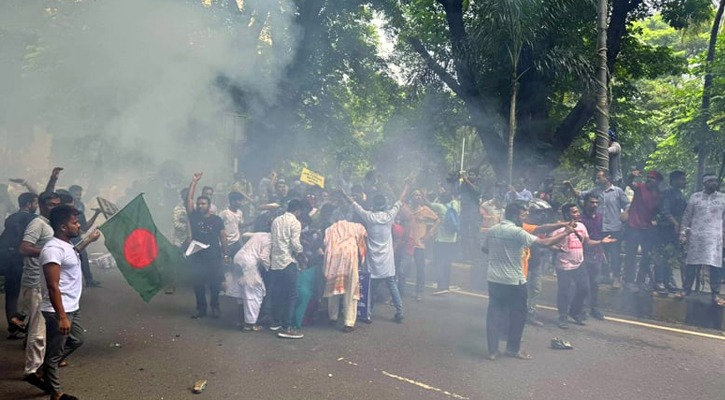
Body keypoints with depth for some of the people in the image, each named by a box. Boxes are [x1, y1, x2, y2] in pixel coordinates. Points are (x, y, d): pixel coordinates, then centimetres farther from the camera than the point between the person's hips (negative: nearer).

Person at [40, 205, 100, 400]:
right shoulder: (53, 249, -23)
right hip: (59, 311, -10)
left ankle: (46, 370, 36)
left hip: (72, 307, 10)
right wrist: (61, 317, -27)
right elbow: (52, 287, -26)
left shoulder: (66, 244, 8)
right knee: (54, 353, 4)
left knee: (76, 340, 24)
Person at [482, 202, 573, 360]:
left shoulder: (492, 230, 5)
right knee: (518, 315, 11)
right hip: (513, 281, -6)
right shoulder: (517, 232, -15)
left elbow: (484, 249, 19)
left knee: (494, 315, 10)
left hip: (494, 280, 6)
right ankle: (513, 348, 21)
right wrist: (565, 233, -8)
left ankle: (492, 351, 12)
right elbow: (544, 243, -18)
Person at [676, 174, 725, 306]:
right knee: (692, 264, 5)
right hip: (696, 236, 0)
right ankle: (686, 289, 16)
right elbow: (687, 216, 7)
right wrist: (683, 232, 2)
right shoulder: (695, 197, 6)